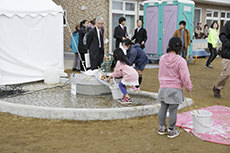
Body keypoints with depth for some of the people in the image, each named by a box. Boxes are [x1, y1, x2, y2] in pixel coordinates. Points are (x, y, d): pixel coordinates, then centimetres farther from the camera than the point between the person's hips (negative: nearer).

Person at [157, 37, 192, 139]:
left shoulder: (162, 58, 2)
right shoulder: (181, 61, -14)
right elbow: (185, 77, -11)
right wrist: (189, 88, 3)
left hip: (163, 87, 5)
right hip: (175, 89, -5)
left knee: (163, 108, 14)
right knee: (173, 110, 3)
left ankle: (162, 128, 26)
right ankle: (171, 131, 13)